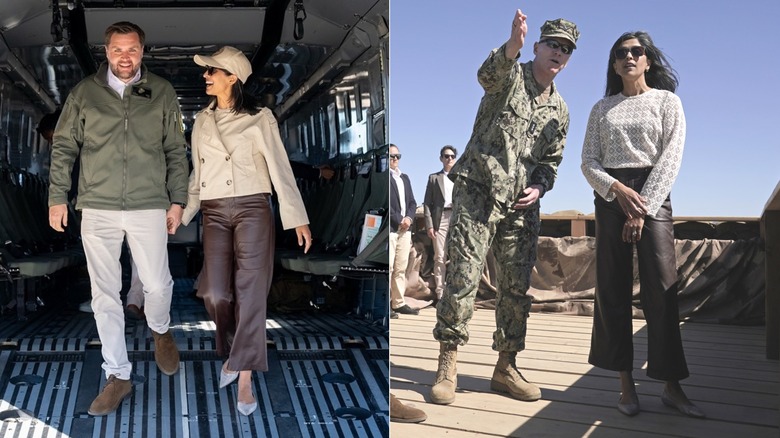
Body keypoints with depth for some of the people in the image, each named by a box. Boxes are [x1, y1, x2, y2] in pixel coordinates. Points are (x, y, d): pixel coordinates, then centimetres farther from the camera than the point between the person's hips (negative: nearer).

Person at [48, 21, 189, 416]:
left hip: (149, 206, -1)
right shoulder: (84, 92, 5)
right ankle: (118, 376, 16)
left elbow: (175, 151, 8)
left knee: (157, 284, 1)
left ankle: (160, 330, 36)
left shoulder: (162, 92, 5)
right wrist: (57, 197, 5)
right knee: (105, 295, 4)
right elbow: (63, 147, 10)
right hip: (98, 209, 1)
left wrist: (177, 200, 4)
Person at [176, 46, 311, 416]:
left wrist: (298, 219, -9)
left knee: (250, 294, -5)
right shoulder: (202, 121, 13)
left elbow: (280, 167, -5)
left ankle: (245, 380, 0)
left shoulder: (259, 118, -2)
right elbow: (197, 174, 19)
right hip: (215, 213, 4)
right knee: (215, 293, -5)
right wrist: (180, 215, 16)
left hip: (253, 209, -4)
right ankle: (230, 353, 24)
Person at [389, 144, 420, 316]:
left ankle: (398, 303, 12)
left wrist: (408, 218, -1)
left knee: (401, 268, 8)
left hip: (405, 229, 7)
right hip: (390, 228, -7)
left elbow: (412, 202, 18)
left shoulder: (405, 178, 20)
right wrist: (399, 221, -13)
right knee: (388, 268, -8)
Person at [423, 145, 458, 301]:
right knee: (440, 258, -5)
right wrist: (429, 225, -5)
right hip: (440, 219, -1)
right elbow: (427, 203, 7)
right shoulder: (434, 178, 14)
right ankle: (440, 294, -4)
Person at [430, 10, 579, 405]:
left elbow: (551, 161, 20)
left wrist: (538, 187, -3)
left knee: (517, 286, 4)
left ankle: (505, 368, 16)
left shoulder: (559, 111, 16)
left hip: (521, 204, 6)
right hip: (477, 193, -5)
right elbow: (488, 74, -26)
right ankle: (446, 367, -1)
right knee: (463, 277, -10)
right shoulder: (509, 77, 0)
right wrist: (513, 46, -48)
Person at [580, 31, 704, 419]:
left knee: (661, 290, -8)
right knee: (612, 291, -2)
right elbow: (588, 161, 7)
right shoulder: (602, 108, 15)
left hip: (653, 195, -2)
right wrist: (617, 190, -13)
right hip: (610, 197, 2)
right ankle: (626, 382, 4)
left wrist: (642, 208, -13)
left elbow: (670, 158, -3)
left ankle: (672, 386, -2)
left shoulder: (667, 101, 8)